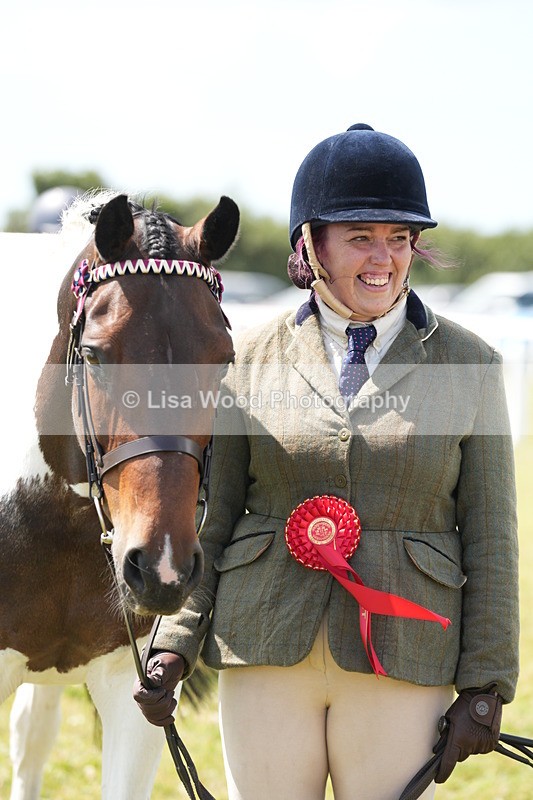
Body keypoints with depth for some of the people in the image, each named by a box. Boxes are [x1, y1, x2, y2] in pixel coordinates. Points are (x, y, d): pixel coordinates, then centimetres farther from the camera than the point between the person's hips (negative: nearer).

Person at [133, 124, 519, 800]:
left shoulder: (468, 365, 4)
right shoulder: (254, 357, 6)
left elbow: (490, 539, 4)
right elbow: (210, 517, 8)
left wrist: (486, 686, -1)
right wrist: (175, 644, -1)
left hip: (404, 659, -1)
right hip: (264, 647, 1)